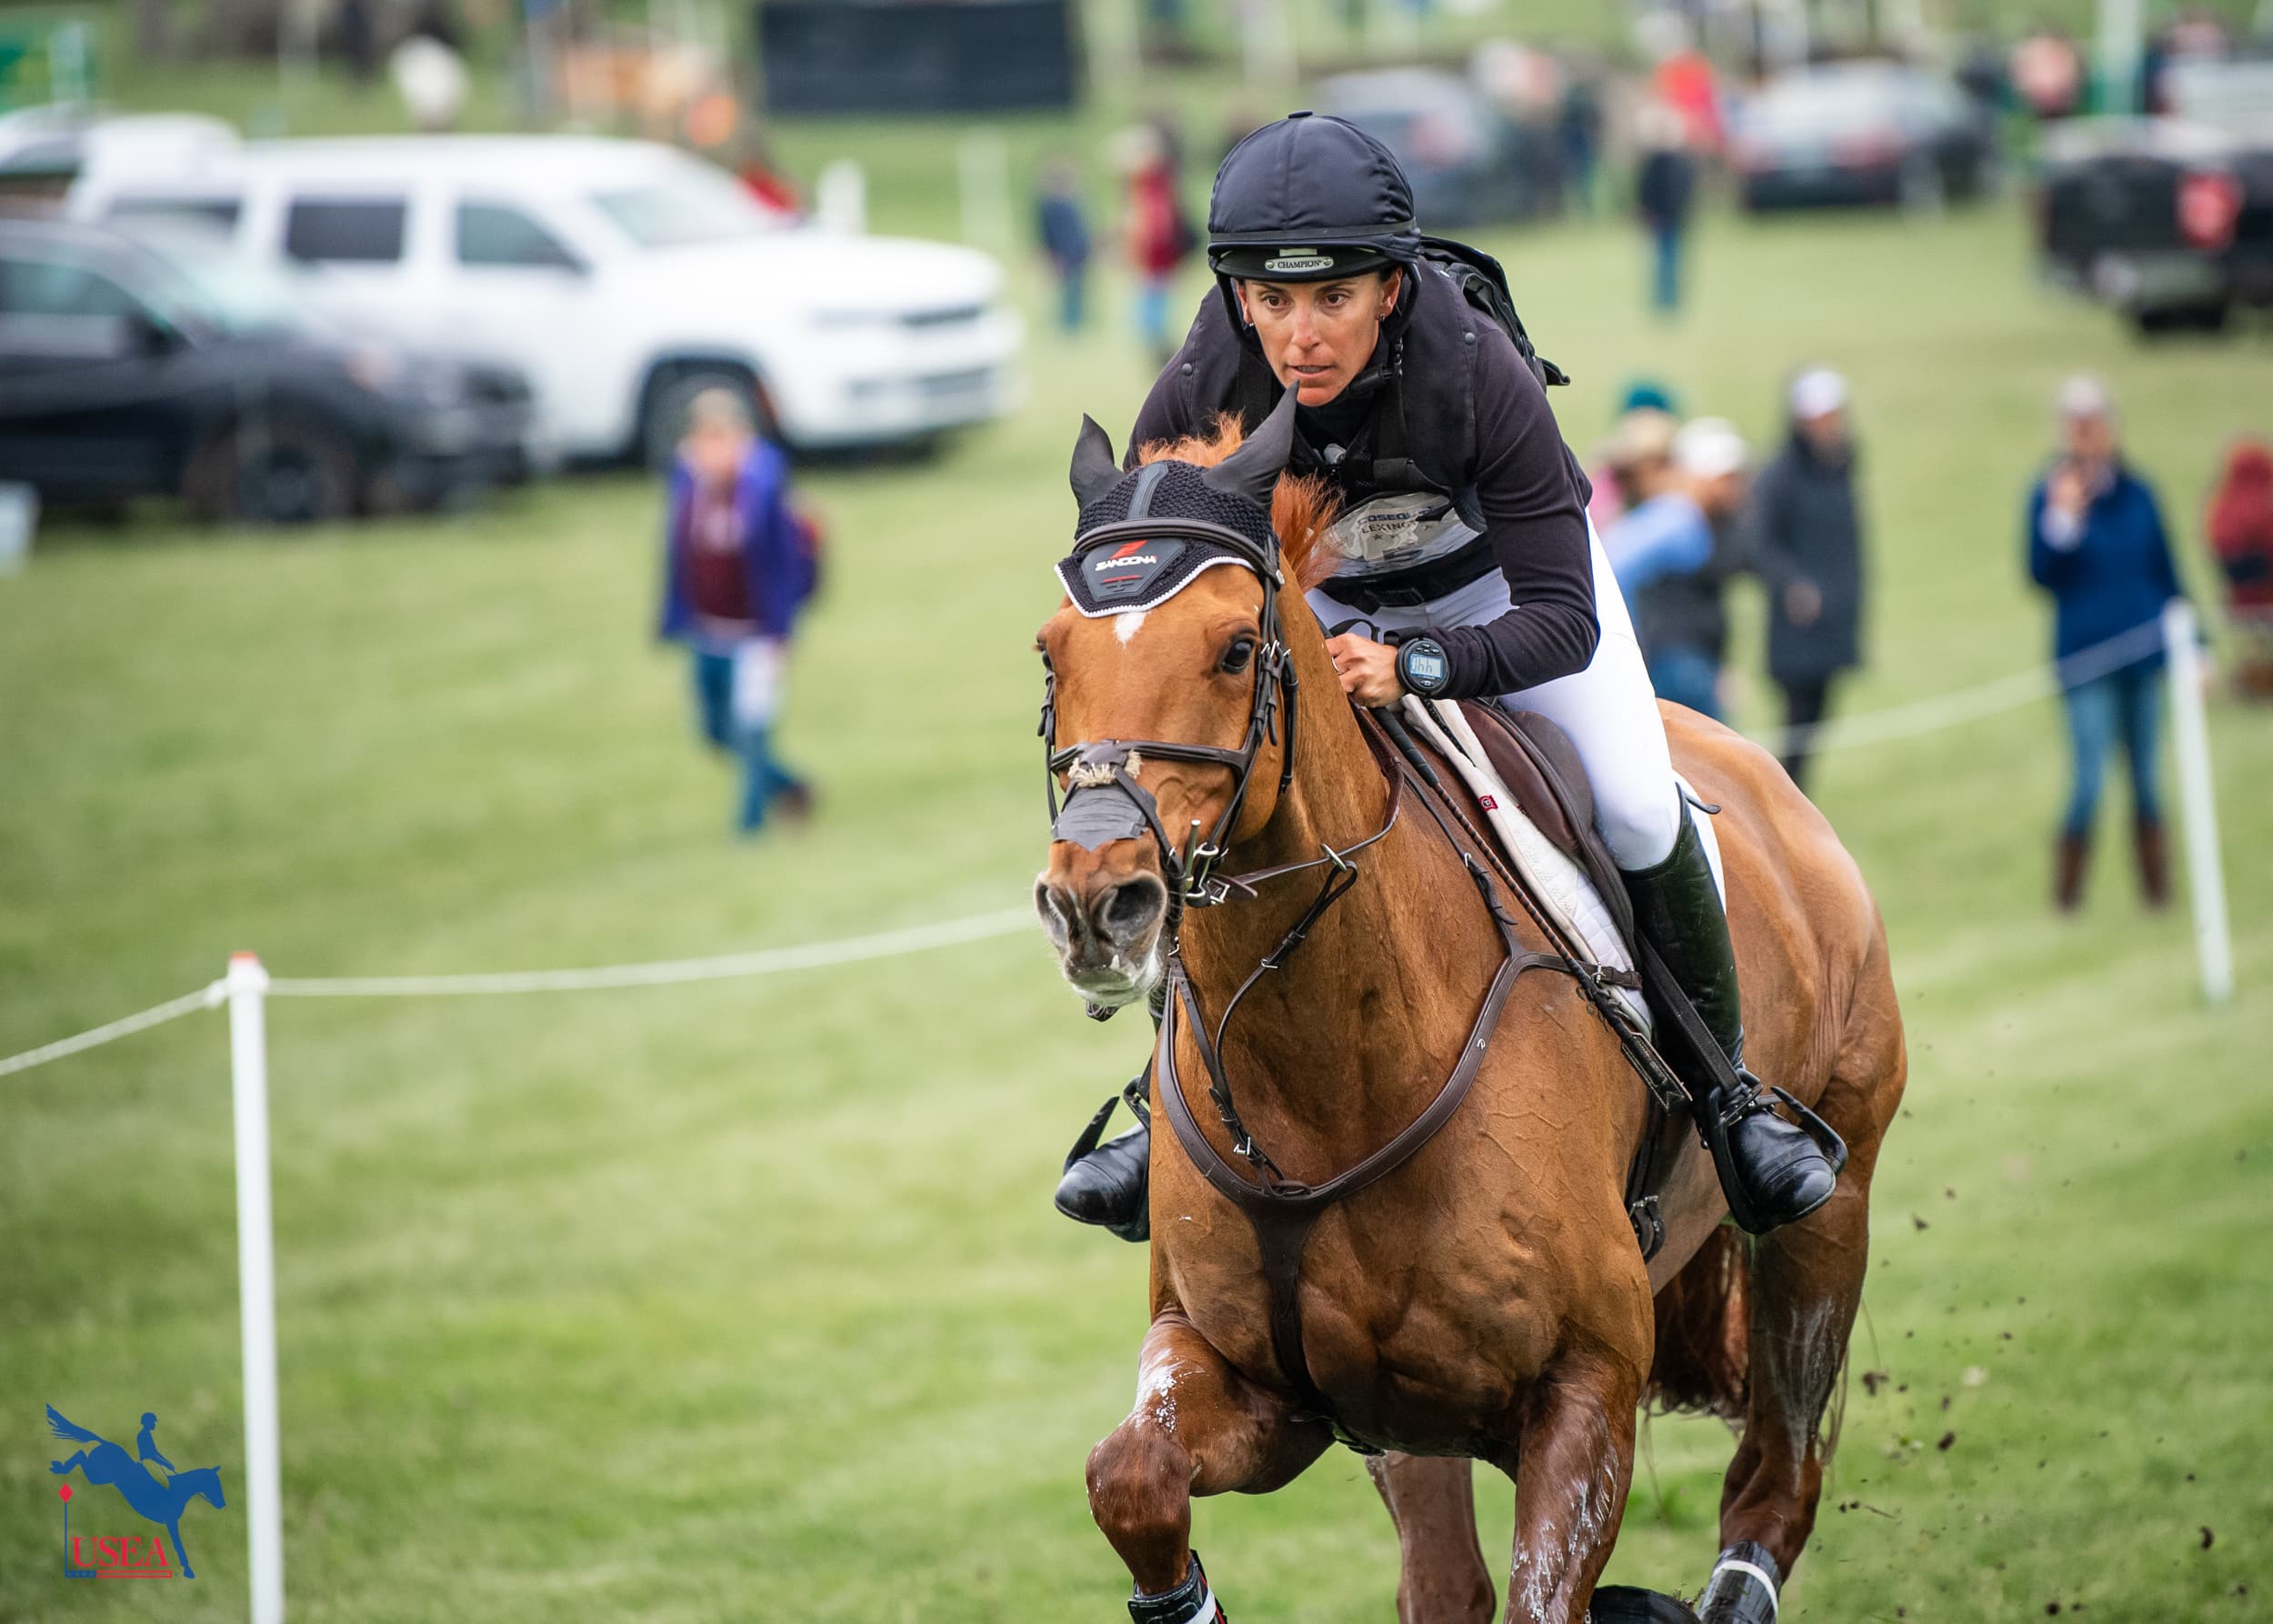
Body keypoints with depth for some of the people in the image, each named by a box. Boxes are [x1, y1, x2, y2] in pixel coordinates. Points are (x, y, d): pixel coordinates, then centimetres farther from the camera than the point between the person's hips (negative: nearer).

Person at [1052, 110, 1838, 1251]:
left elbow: (1564, 622, -37)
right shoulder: (1198, 395, -34)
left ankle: (1725, 1083, 7)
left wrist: (1413, 666, -53)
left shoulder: (1479, 372, -40)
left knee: (1640, 812, -16)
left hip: (1497, 575, -2)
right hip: (1313, 598, 2)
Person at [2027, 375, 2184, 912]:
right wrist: (2063, 520, -26)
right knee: (2089, 777, -8)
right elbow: (2042, 573, -12)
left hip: (2144, 656, 4)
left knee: (2147, 775, 8)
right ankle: (2067, 892, 6)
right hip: (2086, 661, -4)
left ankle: (2157, 887, 17)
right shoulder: (2050, 494, -3)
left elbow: (2167, 574, 14)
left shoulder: (2135, 494, 7)